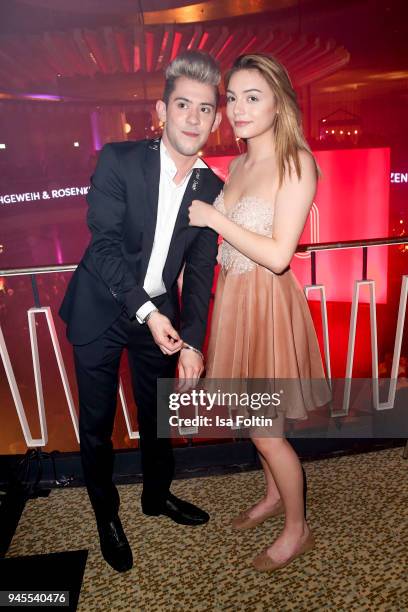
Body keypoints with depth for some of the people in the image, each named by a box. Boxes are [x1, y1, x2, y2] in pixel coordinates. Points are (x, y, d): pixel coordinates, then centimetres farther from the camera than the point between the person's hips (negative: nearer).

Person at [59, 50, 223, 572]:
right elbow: (104, 245, -17)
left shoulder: (212, 188, -3)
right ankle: (106, 514, 34)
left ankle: (157, 494, 44)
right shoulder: (119, 160, -13)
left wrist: (192, 340, -12)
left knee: (158, 415, 18)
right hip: (101, 311, -3)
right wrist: (147, 312, -23)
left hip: (161, 315, 3)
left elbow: (200, 271, -3)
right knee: (97, 422, 9)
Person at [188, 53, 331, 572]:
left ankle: (297, 528, 31)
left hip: (266, 304, -7)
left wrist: (214, 218, -17)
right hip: (232, 297, 7)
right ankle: (274, 495, 45)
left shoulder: (296, 162, -15)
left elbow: (278, 255, -22)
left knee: (262, 428, 5)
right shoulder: (238, 164, 8)